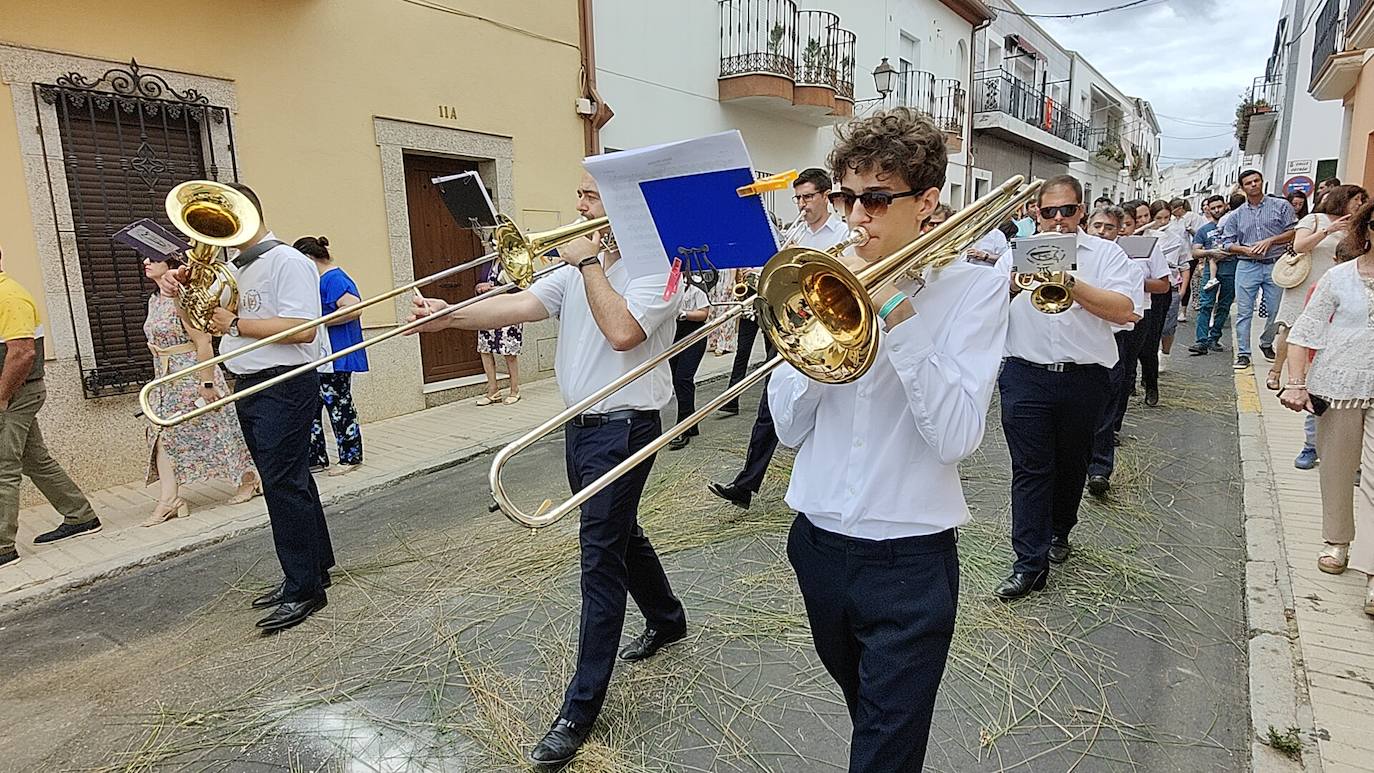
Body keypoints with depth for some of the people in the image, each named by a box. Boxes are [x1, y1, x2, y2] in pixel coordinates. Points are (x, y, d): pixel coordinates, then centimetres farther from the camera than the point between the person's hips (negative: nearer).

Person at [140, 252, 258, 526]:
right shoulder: (154, 300, 11)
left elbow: (203, 343, -19)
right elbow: (158, 344, 17)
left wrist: (207, 383, -21)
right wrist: (160, 378, 17)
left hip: (193, 374, -8)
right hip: (166, 380, 9)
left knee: (214, 429, 2)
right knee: (162, 434, 2)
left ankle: (249, 480, 20)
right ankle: (168, 500, 3)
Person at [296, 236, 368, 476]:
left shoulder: (333, 279, -14)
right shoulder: (323, 279, 17)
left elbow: (354, 308, -28)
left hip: (335, 357, -10)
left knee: (338, 405, 0)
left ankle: (351, 457, 12)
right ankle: (316, 458, 19)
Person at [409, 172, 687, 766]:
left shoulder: (657, 265, -11)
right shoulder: (580, 263, 11)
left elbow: (622, 331, -28)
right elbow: (523, 304, -4)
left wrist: (590, 264, -17)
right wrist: (449, 317, -18)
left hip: (623, 427, -8)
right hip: (580, 423, 8)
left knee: (601, 555, -5)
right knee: (618, 533, 22)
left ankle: (582, 706, 5)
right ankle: (667, 618, 46)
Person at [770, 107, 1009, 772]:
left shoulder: (975, 286, -8)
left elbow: (956, 436, -21)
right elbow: (789, 425, -3)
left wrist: (896, 311, -24)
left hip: (910, 560, -4)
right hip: (817, 542, 5)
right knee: (865, 713, 28)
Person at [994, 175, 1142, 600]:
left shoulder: (1106, 254, 4)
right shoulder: (1017, 253, 9)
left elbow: (1124, 310, -11)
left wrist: (1072, 284, -20)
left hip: (1084, 378, 1)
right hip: (1026, 375, 0)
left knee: (1072, 464, 16)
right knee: (1030, 468, -3)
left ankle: (1058, 531, 38)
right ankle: (1030, 562, 0)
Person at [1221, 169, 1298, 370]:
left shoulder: (1281, 206, 5)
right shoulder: (1237, 215, 9)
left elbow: (1294, 232, 2)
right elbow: (1227, 242, 8)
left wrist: (1270, 241, -11)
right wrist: (1245, 249, -9)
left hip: (1275, 265, 0)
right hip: (1247, 266, 0)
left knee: (1276, 311, 5)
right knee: (1244, 312, -3)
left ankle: (1266, 344, 29)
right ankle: (1243, 354, 1)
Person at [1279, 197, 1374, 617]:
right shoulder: (1339, 278, -2)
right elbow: (1304, 333, -1)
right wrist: (1296, 383, -9)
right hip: (1338, 388, 0)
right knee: (1336, 469, 13)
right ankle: (1338, 541, 32)